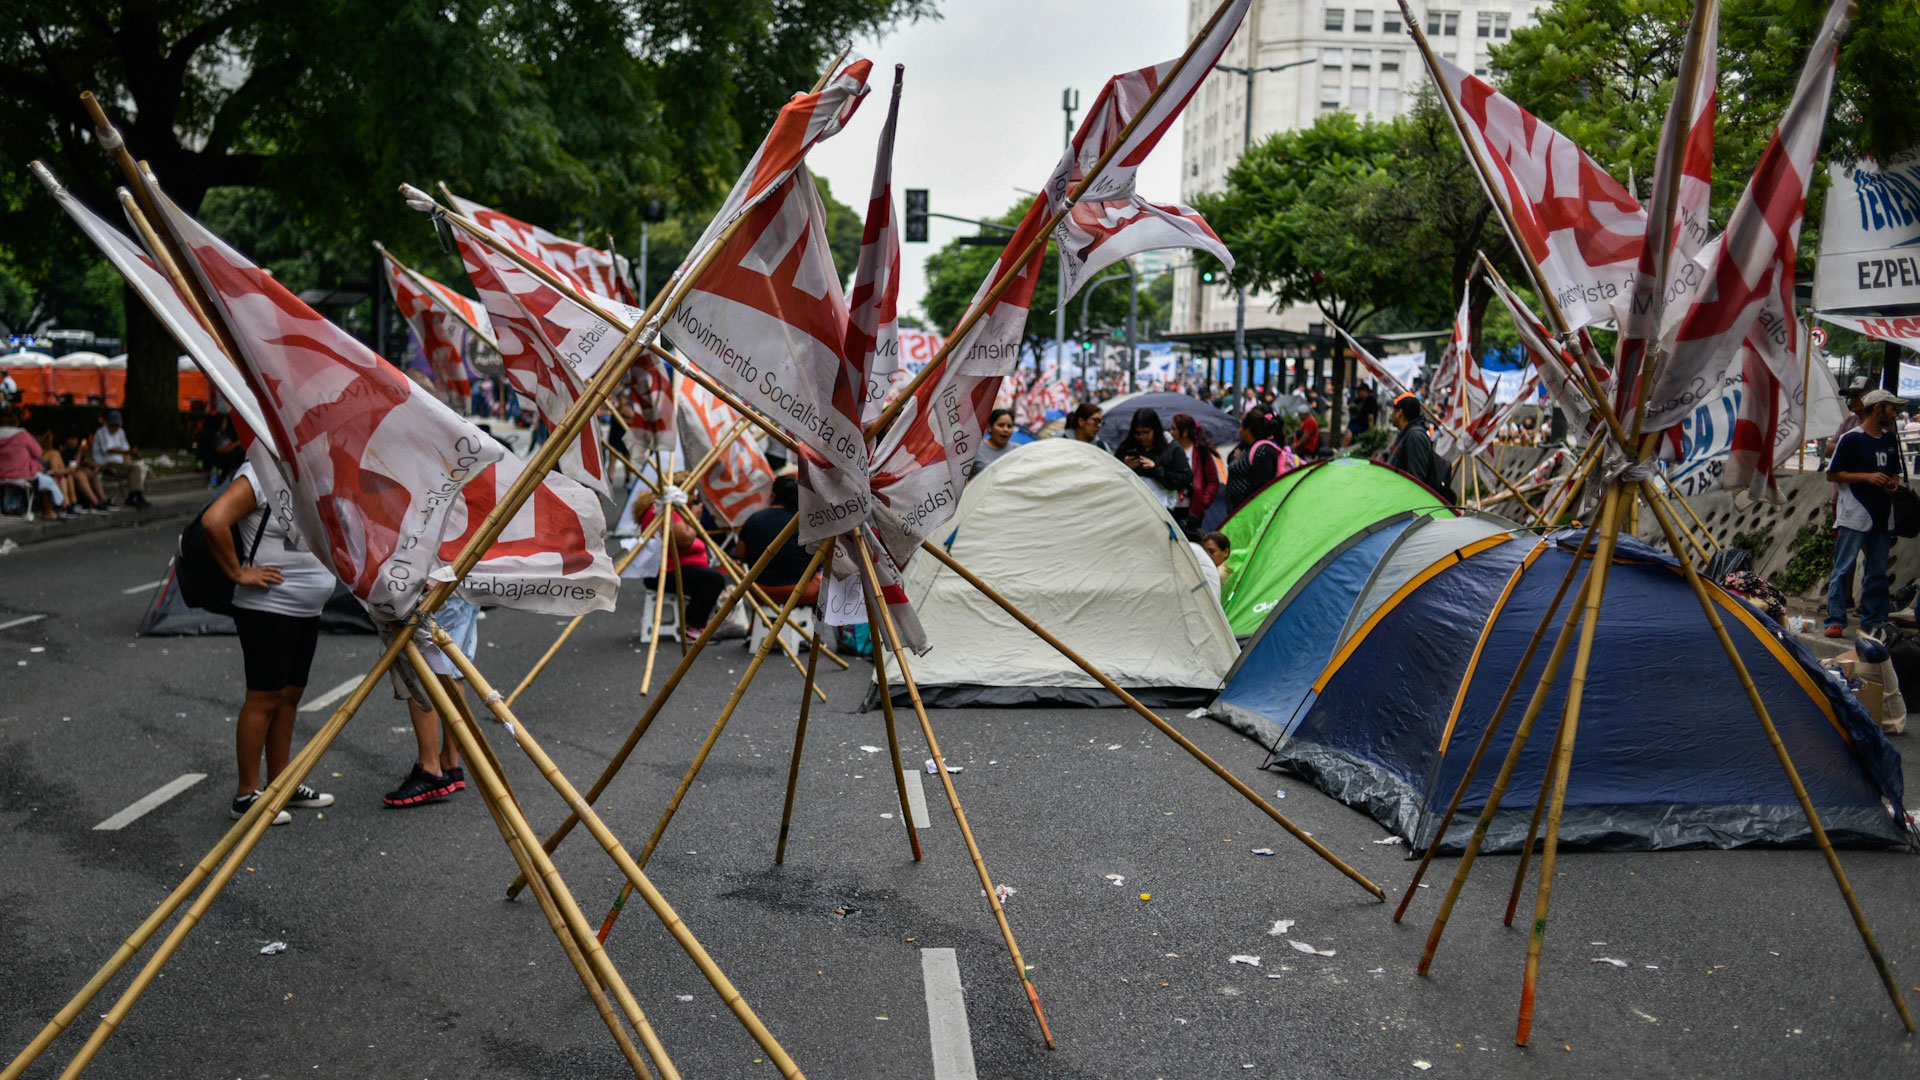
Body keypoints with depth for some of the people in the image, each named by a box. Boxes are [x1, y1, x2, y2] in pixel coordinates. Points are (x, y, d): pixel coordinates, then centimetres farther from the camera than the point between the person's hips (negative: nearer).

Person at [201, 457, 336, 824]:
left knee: (290, 694, 14)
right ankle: (246, 794, 5)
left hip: (307, 610, 8)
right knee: (264, 697, -4)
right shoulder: (257, 478, -14)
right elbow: (213, 520, -27)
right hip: (267, 608, -8)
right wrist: (238, 572, -20)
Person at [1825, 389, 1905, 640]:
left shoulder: (1891, 440, 14)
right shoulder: (1851, 439, -7)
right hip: (1855, 516, -7)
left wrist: (1893, 483, 4)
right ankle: (1835, 621, -4)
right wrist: (1867, 476, -16)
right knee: (1843, 569, -6)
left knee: (1878, 572, 10)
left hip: (1882, 517, 7)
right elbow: (1832, 474, -7)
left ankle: (1873, 621, 16)